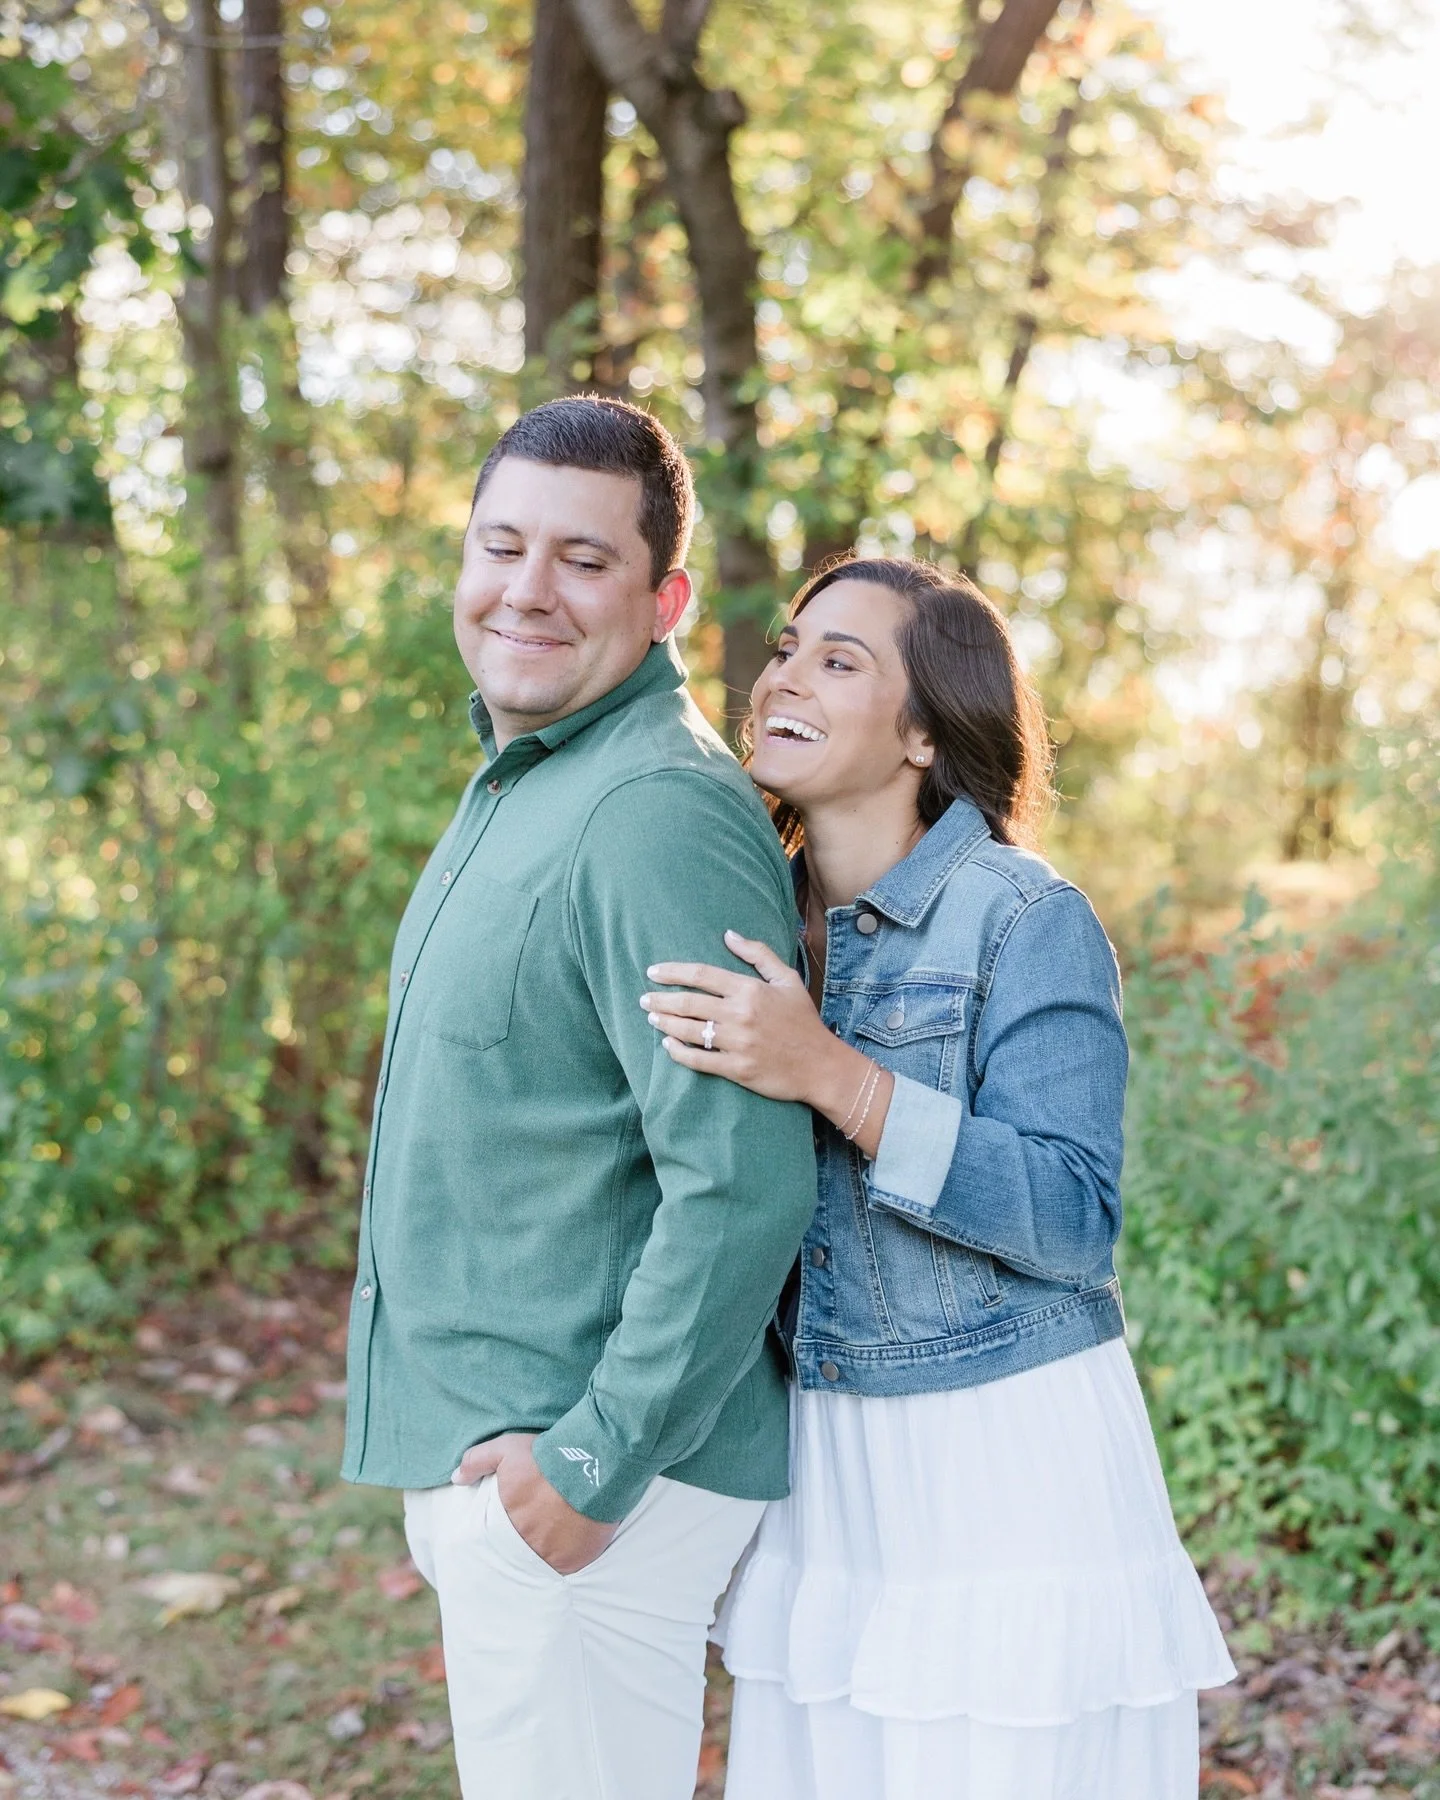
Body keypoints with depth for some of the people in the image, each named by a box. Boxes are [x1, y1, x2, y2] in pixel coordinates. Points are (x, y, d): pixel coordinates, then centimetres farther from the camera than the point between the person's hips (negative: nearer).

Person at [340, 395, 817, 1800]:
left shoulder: (660, 814, -21)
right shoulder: (517, 785, 12)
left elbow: (744, 1188, -27)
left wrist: (596, 1465, -21)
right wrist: (468, 1449, 19)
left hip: (577, 1475, -10)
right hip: (479, 1455, 10)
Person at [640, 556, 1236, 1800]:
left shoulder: (1028, 923, -13)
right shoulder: (767, 918, 7)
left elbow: (1075, 1223, -21)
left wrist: (834, 1078, -28)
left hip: (1003, 1461, -6)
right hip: (821, 1459, 6)